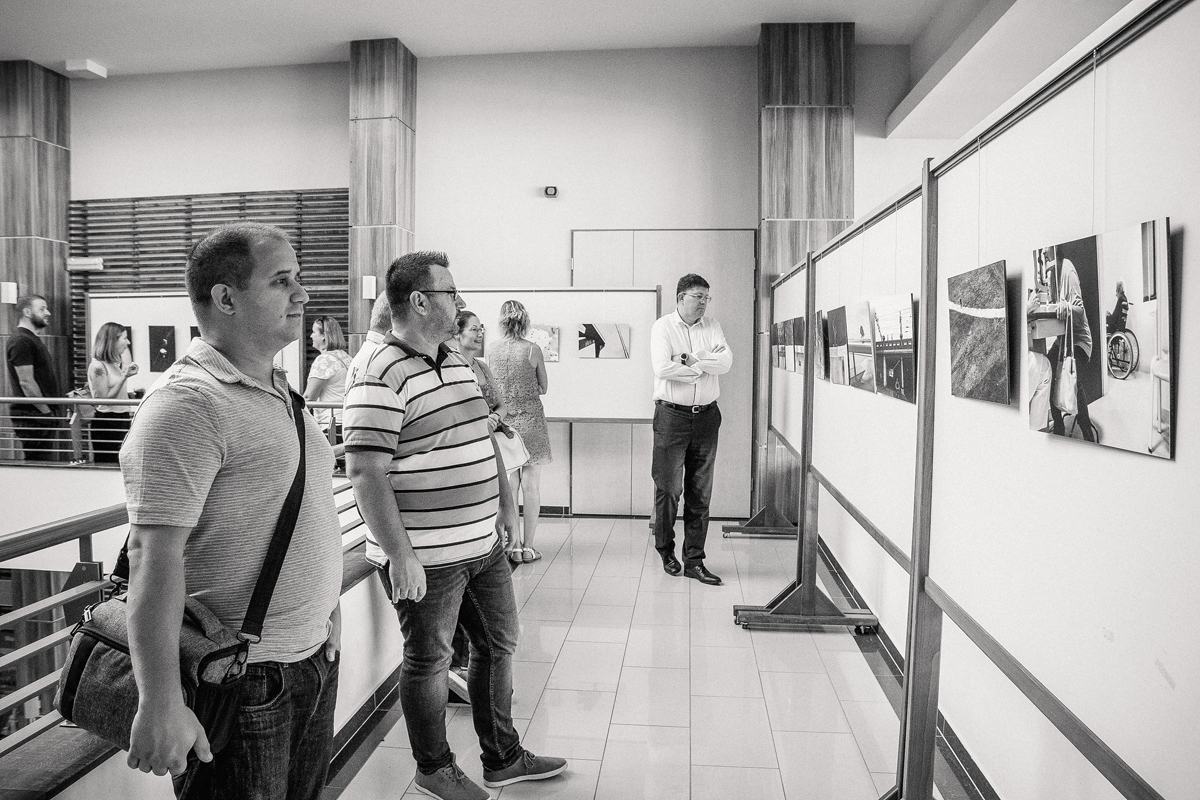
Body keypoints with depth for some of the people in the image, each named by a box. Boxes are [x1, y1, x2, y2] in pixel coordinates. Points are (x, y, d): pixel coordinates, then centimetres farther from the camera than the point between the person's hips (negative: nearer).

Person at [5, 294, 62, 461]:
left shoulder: (32, 339, 19)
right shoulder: (21, 341, -13)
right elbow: (26, 382, -18)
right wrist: (45, 411, -16)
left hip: (42, 416, 10)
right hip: (33, 417, -10)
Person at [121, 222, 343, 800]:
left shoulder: (280, 390, 10)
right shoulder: (187, 404, -19)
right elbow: (153, 556, -23)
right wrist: (160, 705, -24)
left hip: (315, 659, 8)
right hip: (243, 681, -8)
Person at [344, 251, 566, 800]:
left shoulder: (458, 363, 11)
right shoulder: (381, 379, -18)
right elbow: (365, 472, -22)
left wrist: (504, 506, 18)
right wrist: (399, 556, -23)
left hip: (483, 545, 9)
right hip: (425, 559, -9)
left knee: (498, 644, 18)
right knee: (429, 661, 10)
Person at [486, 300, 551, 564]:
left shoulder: (491, 349, -1)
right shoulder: (532, 350, -7)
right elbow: (543, 388, 3)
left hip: (503, 419, 2)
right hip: (530, 418, -2)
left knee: (509, 485, 10)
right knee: (531, 485, 6)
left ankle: (514, 545, 13)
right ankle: (528, 546, 10)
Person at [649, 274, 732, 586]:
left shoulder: (712, 326, 10)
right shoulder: (663, 326, -2)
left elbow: (726, 361, -5)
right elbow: (662, 368, -17)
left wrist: (689, 358, -14)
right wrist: (702, 368, -8)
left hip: (706, 416, 4)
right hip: (672, 416, -4)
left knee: (700, 492, 5)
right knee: (668, 488, 3)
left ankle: (694, 561, 13)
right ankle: (666, 550, 24)